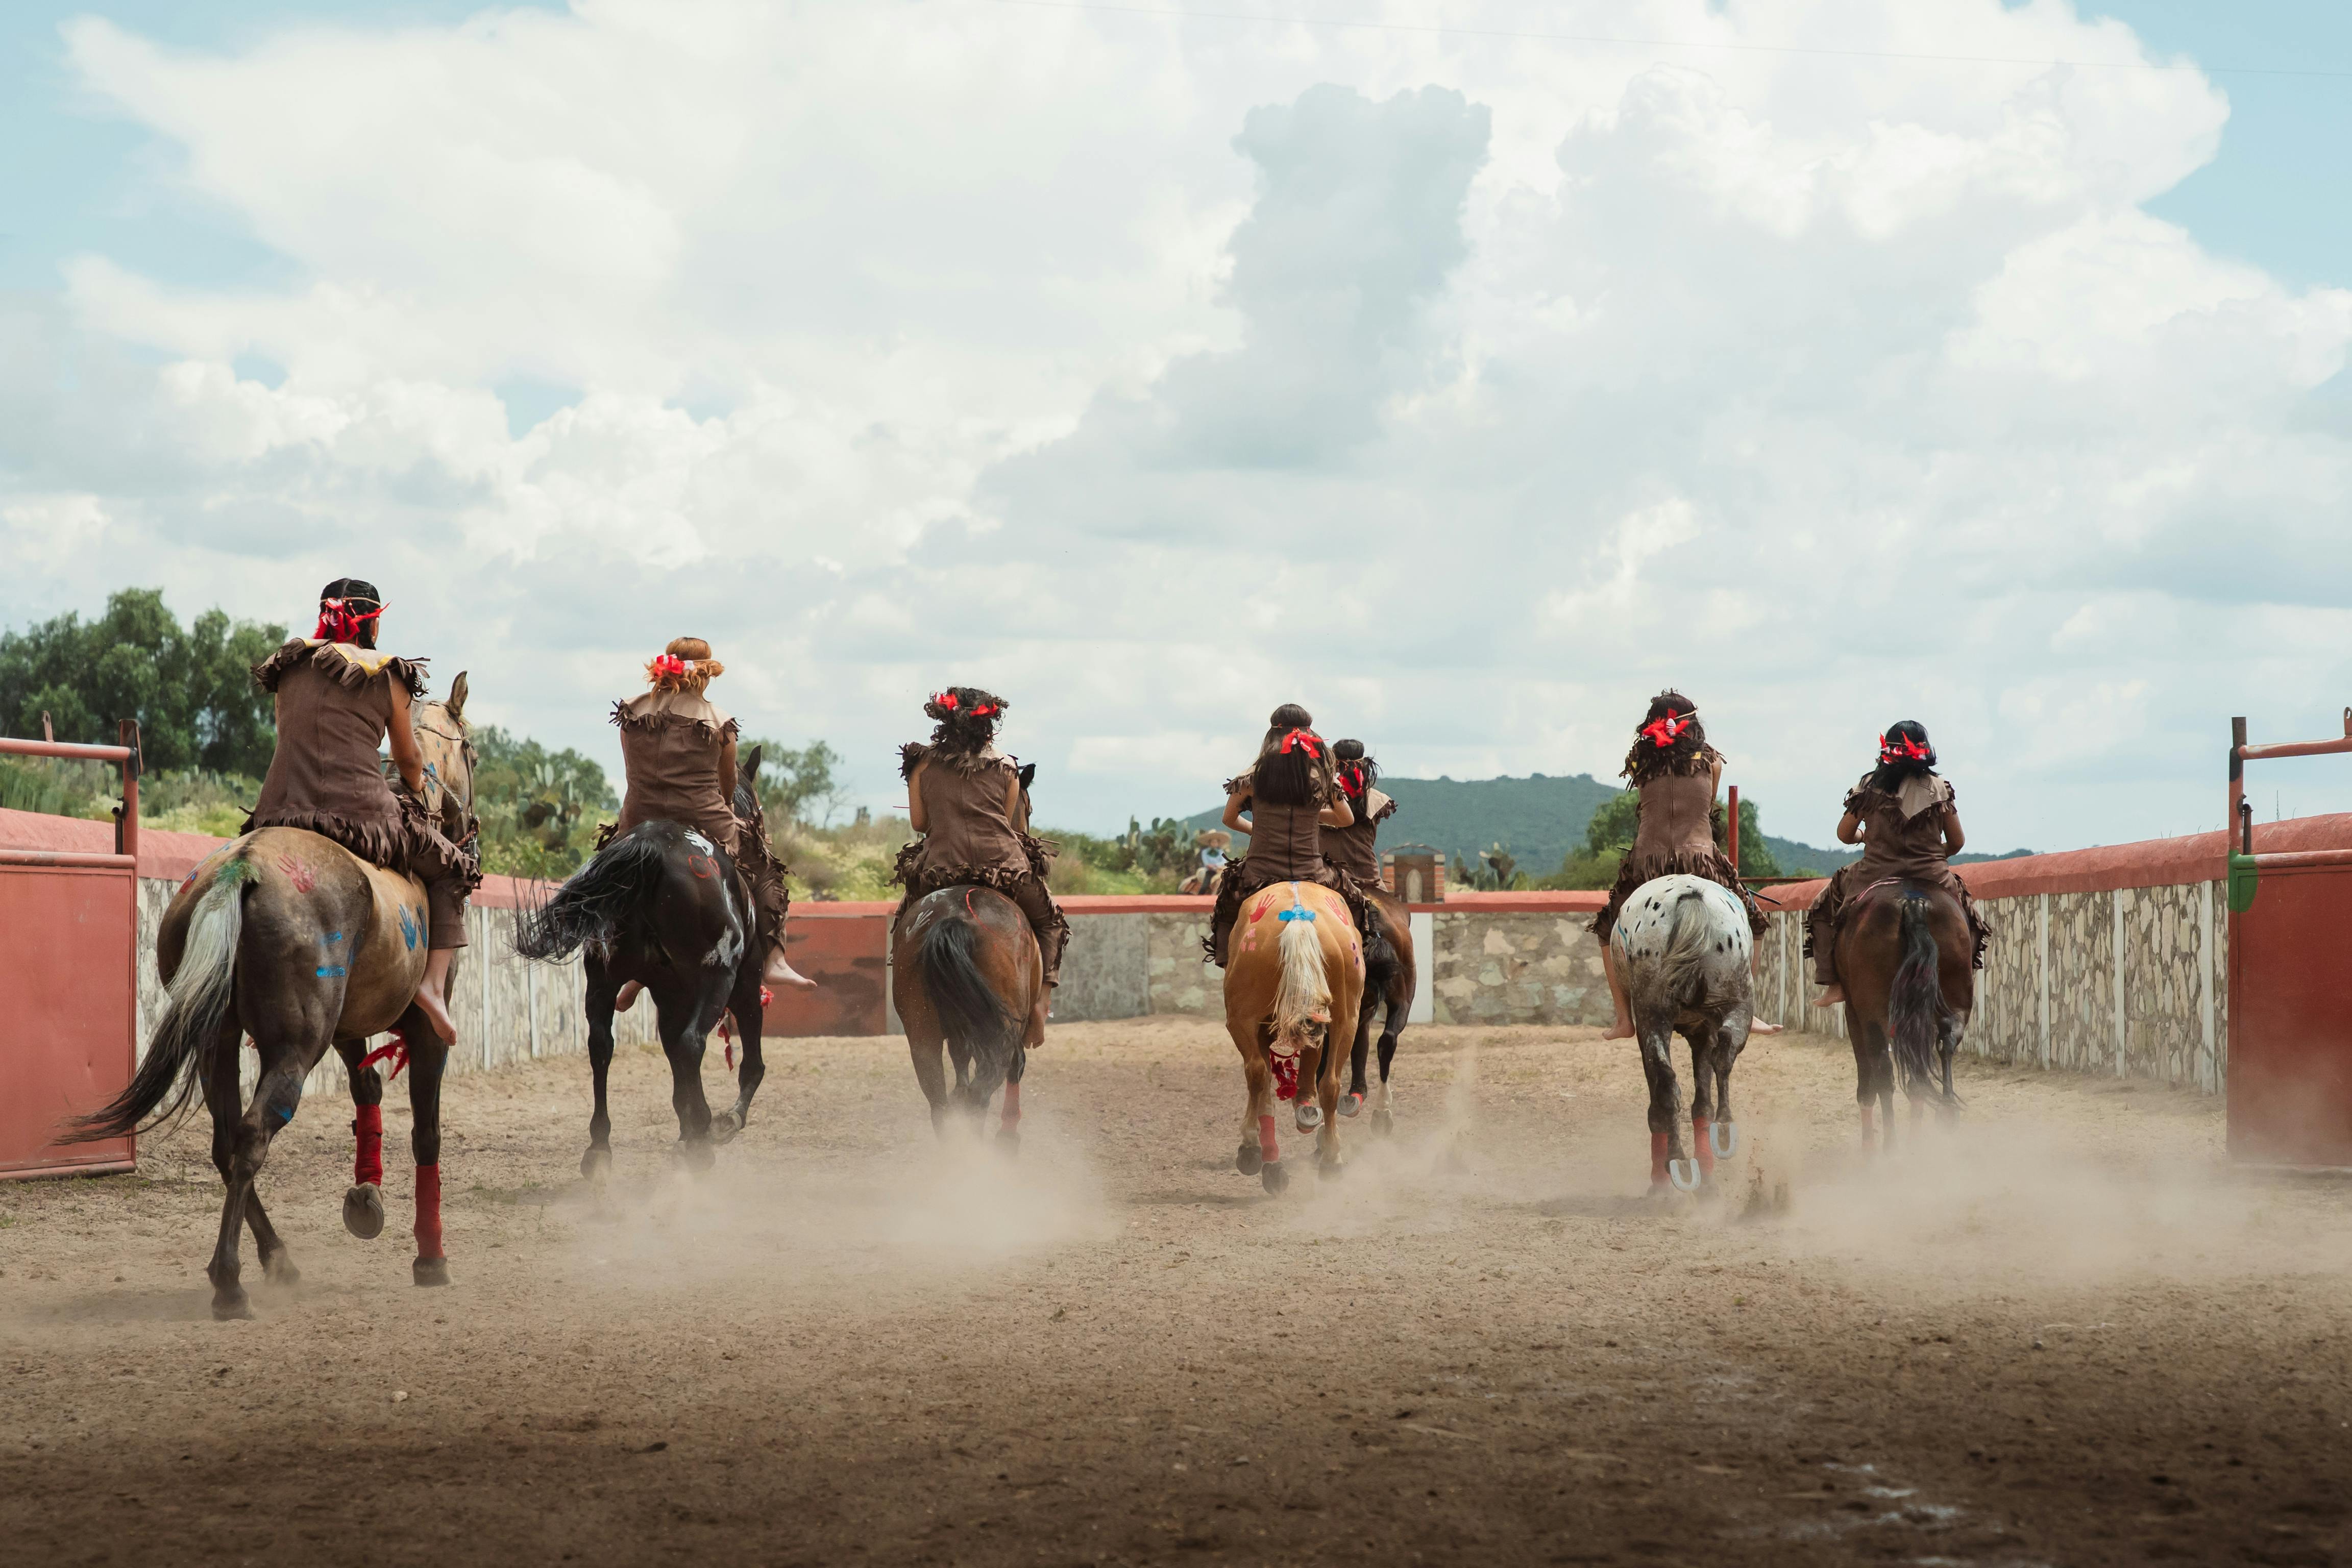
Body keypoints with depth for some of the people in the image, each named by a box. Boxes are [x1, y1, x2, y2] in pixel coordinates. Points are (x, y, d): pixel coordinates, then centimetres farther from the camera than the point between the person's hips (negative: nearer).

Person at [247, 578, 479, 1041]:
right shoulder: (388, 676, 5)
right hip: (362, 810, -3)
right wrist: (416, 789, 39)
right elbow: (409, 759, 16)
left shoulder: (289, 667, 14)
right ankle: (434, 986, 4)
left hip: (283, 809, 3)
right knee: (450, 869, 20)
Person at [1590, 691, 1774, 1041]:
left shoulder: (1638, 765, 8)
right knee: (1751, 924, 21)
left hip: (1646, 863, 1)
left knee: (1609, 931, 22)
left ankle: (1624, 1019, 12)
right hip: (1701, 861, 0)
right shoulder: (1711, 762, 8)